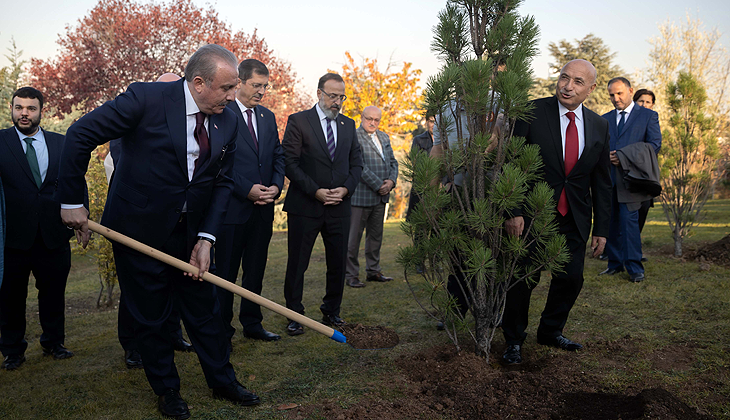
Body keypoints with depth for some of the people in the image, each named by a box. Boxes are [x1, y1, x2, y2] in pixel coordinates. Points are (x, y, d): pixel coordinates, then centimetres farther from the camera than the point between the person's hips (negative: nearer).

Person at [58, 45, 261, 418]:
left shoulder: (227, 122, -2)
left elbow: (222, 183, 2)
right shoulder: (146, 99, -19)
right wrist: (71, 201, -12)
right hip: (138, 229, -4)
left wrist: (206, 238, -7)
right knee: (150, 317, 9)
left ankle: (223, 382, 32)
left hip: (189, 232, 4)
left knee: (204, 310, 14)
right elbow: (81, 134, -14)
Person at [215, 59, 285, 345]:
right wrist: (247, 189, -18)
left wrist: (276, 186, -4)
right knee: (225, 271, 5)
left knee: (256, 270, 14)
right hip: (232, 207, -6)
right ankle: (222, 329, 17)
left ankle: (252, 324, 26)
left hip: (263, 208, 6)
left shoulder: (268, 117, 14)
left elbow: (278, 156, 14)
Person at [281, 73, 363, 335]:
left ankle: (331, 311, 26)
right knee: (297, 264, 3)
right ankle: (294, 315, 17)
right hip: (305, 206, -4)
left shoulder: (348, 125, 13)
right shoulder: (298, 121, -2)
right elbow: (289, 162, -8)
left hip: (340, 207, 4)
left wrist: (346, 189, -5)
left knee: (338, 263, 9)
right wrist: (315, 191, -15)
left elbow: (356, 163, 13)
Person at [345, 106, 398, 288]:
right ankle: (350, 274, 8)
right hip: (360, 196, -7)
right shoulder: (353, 138, -10)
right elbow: (360, 166, -17)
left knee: (376, 235, 15)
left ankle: (373, 271, 26)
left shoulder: (384, 137, 15)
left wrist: (391, 181, -3)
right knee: (353, 237, -1)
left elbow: (392, 162, 15)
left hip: (380, 197, 8)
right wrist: (378, 185, -16)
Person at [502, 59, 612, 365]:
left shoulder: (599, 125, 6)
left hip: (575, 218, 4)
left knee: (571, 278, 7)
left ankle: (550, 331, 32)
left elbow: (601, 181, 10)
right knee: (524, 278, 2)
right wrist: (513, 211, -18)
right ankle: (514, 340, 21)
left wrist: (601, 229, 6)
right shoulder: (532, 113, -7)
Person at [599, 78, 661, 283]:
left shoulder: (648, 116, 8)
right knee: (611, 221, 4)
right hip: (608, 177, 4)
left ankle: (634, 268, -5)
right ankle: (615, 264, 13)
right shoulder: (605, 119, 20)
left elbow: (655, 144, -1)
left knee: (629, 220, -11)